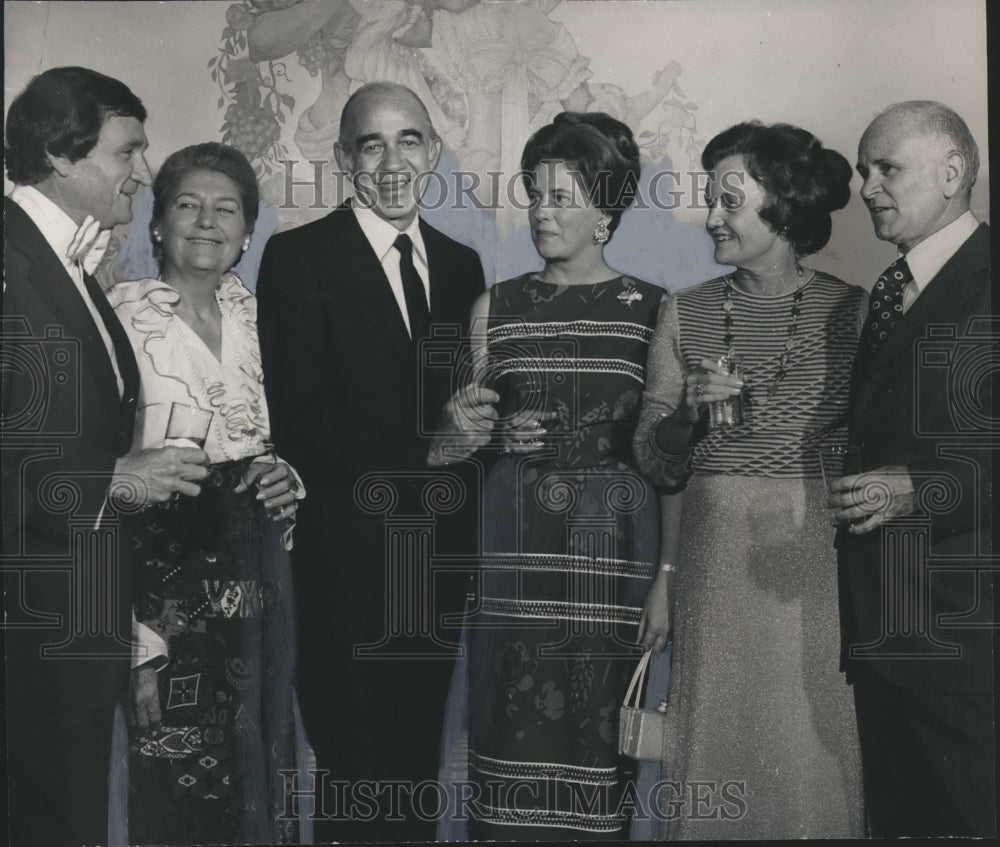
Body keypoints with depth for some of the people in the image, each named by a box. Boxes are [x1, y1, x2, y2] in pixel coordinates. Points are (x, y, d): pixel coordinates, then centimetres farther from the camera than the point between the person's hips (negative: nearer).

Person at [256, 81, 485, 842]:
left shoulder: (461, 264, 13)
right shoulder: (297, 256, -5)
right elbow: (299, 416, -14)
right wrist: (429, 449, -22)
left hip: (442, 550, 5)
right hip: (348, 550, -5)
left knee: (420, 759, 14)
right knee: (354, 771, 3)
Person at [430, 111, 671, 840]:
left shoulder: (653, 311, 1)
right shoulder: (495, 309, 9)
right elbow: (452, 446, 15)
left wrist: (668, 579, -8)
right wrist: (464, 432, -8)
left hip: (611, 551, -2)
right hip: (513, 553, 2)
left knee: (597, 746, 3)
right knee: (513, 747, 5)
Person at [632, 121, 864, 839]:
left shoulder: (853, 311, -1)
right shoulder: (686, 313, 5)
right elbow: (656, 467, 7)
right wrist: (690, 412, -10)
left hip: (816, 561, -2)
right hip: (715, 559, 2)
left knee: (811, 755, 5)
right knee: (716, 752, 9)